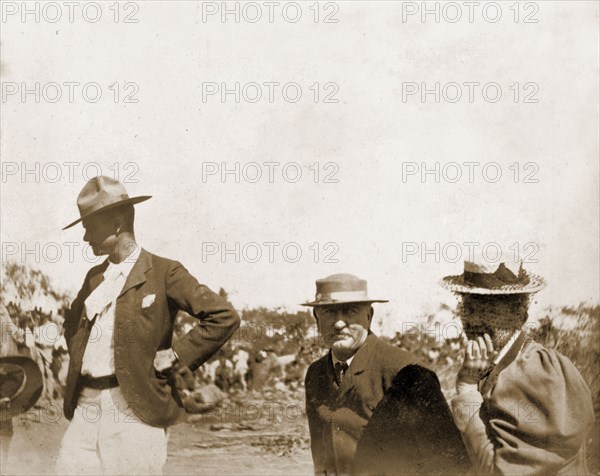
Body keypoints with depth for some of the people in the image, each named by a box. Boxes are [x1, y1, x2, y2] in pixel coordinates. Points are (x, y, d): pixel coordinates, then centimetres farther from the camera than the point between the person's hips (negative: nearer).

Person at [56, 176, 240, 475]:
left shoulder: (163, 273, -2)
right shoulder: (93, 277, 17)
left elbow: (225, 317, -9)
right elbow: (72, 322, 37)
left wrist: (177, 356, -10)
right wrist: (77, 355, 18)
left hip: (135, 411, -6)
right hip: (84, 409, 6)